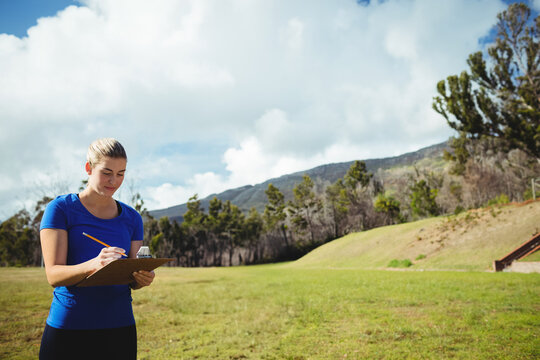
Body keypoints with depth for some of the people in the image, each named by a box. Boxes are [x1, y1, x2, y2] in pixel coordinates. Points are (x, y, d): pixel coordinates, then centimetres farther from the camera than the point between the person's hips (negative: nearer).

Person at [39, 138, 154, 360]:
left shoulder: (131, 218, 8)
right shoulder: (60, 208, -3)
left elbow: (133, 279, 9)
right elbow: (53, 275, -11)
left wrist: (143, 278, -15)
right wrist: (93, 265, -30)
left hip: (119, 328, 4)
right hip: (67, 327, -3)